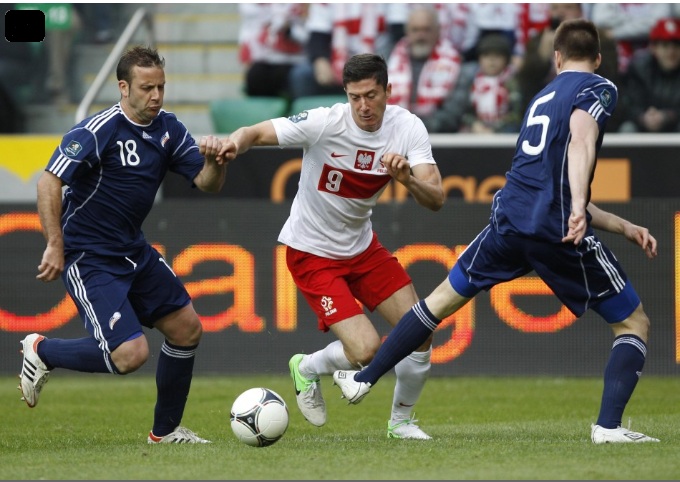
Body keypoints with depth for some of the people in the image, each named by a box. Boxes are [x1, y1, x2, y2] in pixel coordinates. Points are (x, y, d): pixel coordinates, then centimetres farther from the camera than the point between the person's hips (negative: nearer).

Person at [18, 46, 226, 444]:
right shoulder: (98, 131, -20)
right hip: (89, 258, -8)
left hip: (135, 253, 8)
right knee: (131, 354, -18)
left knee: (187, 328, 8)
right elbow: (49, 183, -22)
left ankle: (166, 430, 23)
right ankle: (42, 352, 6)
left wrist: (214, 161, -19)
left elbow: (208, 184, 4)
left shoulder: (168, 129, 3)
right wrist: (55, 247, -25)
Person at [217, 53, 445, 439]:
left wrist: (407, 176, -40)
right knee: (365, 350, -17)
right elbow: (257, 133, -26)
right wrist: (236, 142, -50)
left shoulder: (408, 128, -12)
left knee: (419, 333, 0)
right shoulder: (325, 123, -24)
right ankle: (307, 369, 18)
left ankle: (402, 420, 27)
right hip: (313, 253, -5)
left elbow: (436, 200, -19)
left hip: (362, 245, 5)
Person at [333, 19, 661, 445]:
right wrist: (578, 208, -31)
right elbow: (581, 139, -19)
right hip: (559, 230, -6)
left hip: (510, 218, 6)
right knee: (634, 323, 7)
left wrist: (625, 228, 28)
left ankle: (364, 380, 31)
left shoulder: (542, 97, 27)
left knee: (443, 298, 25)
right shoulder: (599, 89, 4)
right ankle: (609, 425, -10)